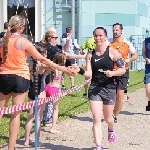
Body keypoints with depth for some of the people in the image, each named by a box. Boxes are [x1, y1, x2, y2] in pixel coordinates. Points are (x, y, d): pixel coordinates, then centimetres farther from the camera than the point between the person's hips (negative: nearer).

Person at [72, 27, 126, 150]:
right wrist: (80, 71, -23)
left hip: (109, 88, -1)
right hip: (95, 88, 1)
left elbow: (123, 70, -3)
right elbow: (89, 74, -3)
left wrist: (113, 73, -21)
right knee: (96, 119, -7)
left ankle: (111, 130, 52)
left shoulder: (112, 52, -5)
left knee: (107, 118, 16)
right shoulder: (90, 55, 2)